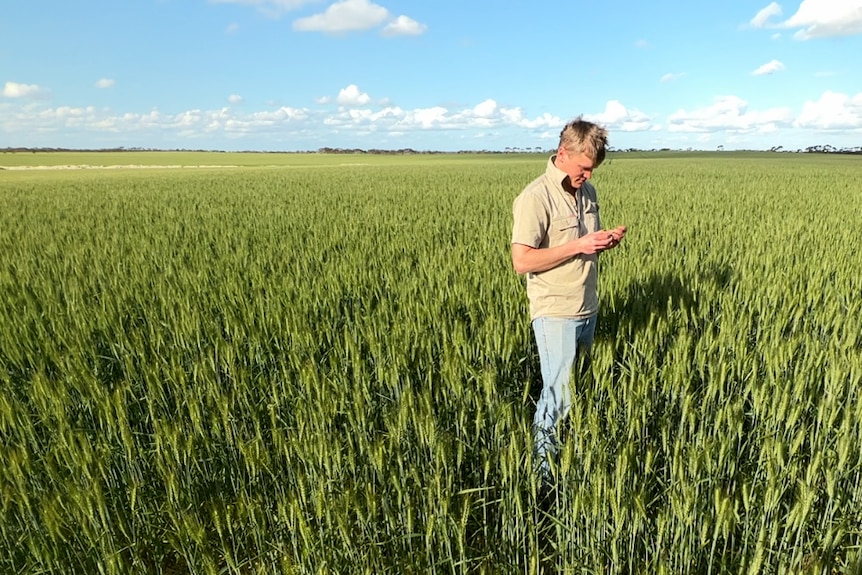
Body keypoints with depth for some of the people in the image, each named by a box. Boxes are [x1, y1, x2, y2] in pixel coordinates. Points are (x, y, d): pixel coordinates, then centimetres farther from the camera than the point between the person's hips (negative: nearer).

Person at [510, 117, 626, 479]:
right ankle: (543, 468, 16)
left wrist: (605, 242, -1)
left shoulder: (587, 191, 9)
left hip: (588, 310, 7)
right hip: (555, 313, -7)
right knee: (559, 395, -3)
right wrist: (578, 246, -21)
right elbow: (521, 261, -21)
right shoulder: (535, 198, -16)